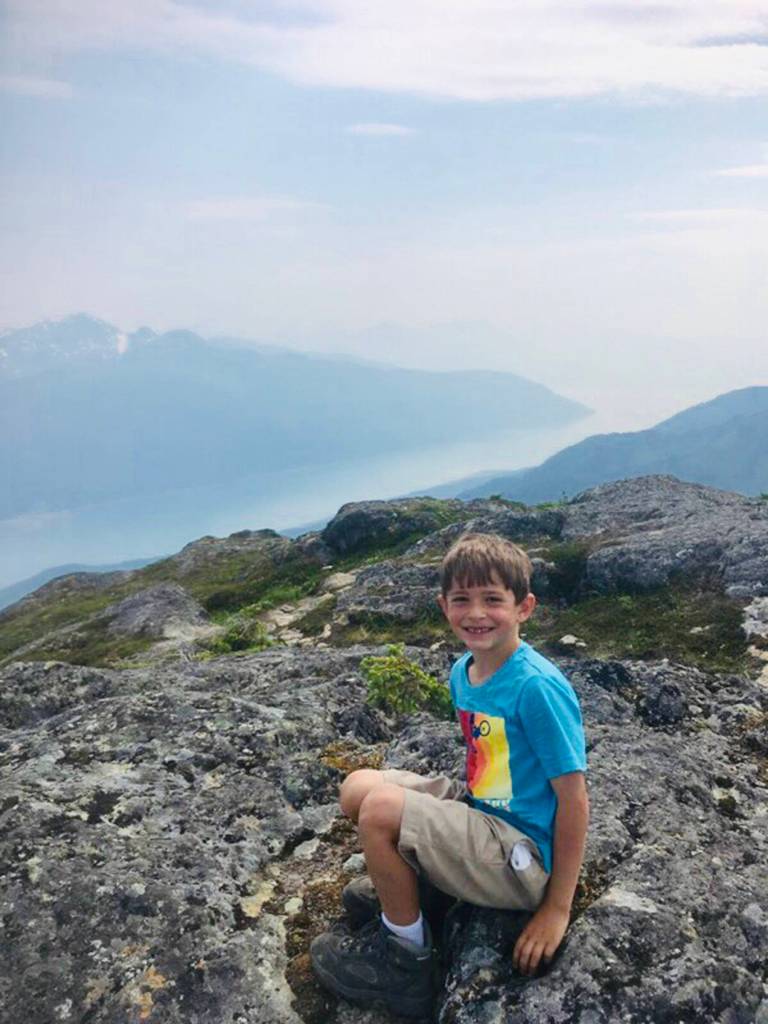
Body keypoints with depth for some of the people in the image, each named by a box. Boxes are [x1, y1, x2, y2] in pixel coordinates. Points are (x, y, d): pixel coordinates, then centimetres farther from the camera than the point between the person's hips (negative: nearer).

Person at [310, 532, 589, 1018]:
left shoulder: (538, 687, -24)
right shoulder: (462, 672, 0)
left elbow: (574, 801, -20)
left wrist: (557, 909, -15)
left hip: (524, 856, -8)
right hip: (483, 810, 8)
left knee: (381, 809, -22)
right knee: (358, 787, 1)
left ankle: (407, 958, 1)